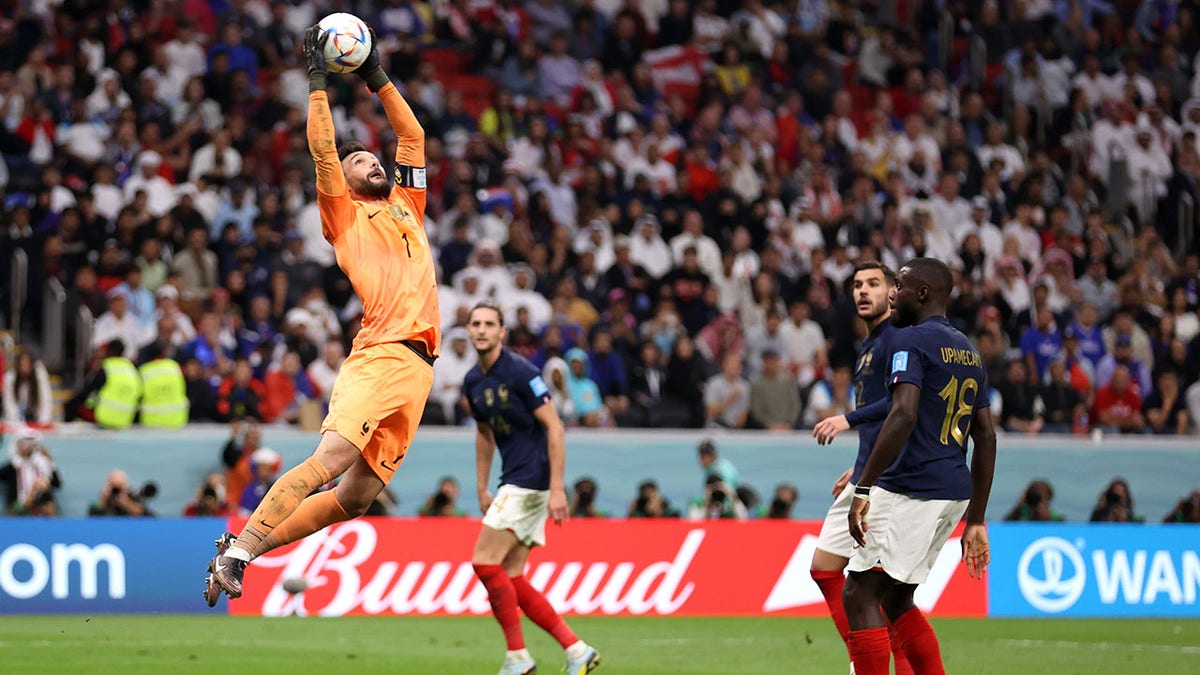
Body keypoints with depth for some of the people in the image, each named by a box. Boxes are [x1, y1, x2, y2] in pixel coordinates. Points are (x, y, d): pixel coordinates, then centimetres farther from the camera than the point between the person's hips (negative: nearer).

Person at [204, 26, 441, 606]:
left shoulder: (406, 207, 26)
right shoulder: (345, 216, 10)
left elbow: (412, 136, 29)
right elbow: (322, 151, 0)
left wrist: (376, 76, 24)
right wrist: (316, 79, 2)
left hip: (419, 366, 6)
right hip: (379, 356, -6)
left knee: (357, 496, 0)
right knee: (331, 458, -24)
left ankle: (249, 547, 8)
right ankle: (235, 554, -24)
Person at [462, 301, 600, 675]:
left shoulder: (520, 371, -14)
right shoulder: (472, 382, 10)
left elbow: (555, 427, -15)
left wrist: (557, 488, -20)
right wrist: (482, 488, 20)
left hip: (533, 480, -9)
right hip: (514, 483, 9)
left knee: (485, 561, -12)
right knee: (511, 579, 4)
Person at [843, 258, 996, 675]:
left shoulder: (911, 340, -8)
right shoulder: (968, 351, 19)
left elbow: (904, 415, -23)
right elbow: (986, 437, 19)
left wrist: (863, 489, -24)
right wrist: (975, 522, 21)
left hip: (911, 490, -9)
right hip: (955, 493, 9)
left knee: (859, 596, -6)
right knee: (895, 600, 18)